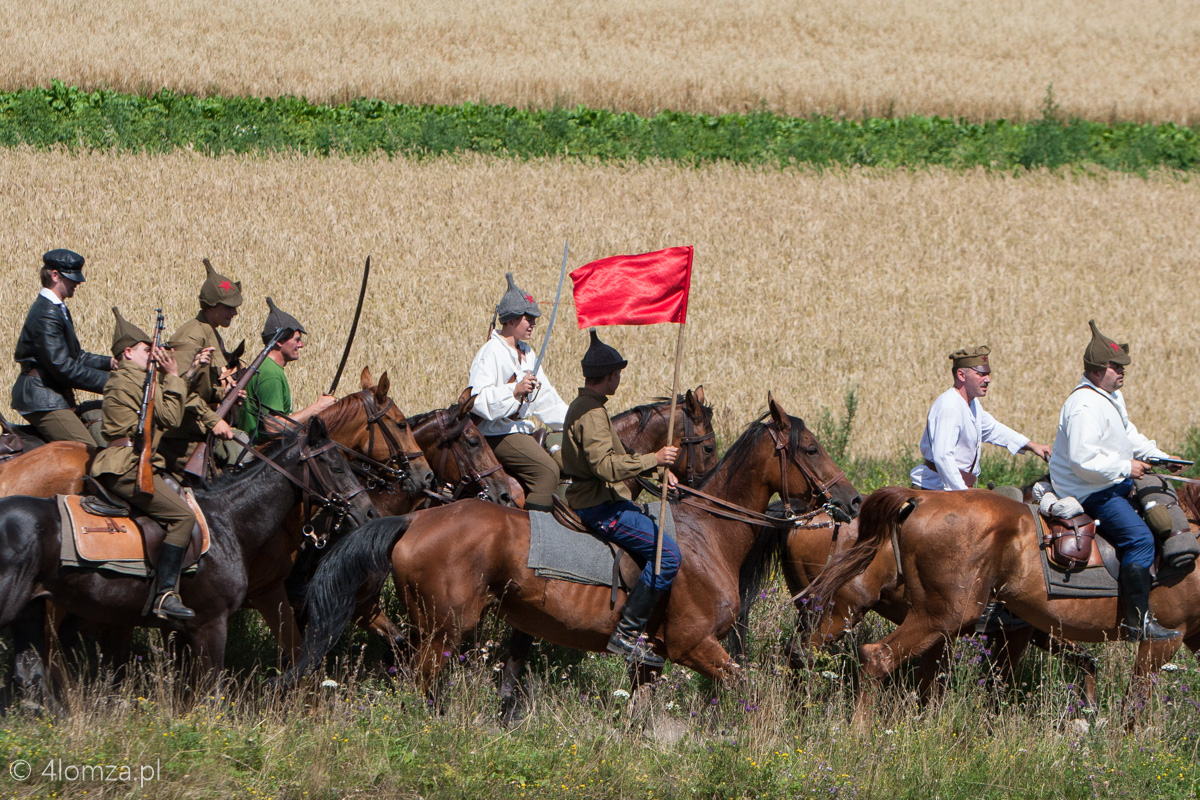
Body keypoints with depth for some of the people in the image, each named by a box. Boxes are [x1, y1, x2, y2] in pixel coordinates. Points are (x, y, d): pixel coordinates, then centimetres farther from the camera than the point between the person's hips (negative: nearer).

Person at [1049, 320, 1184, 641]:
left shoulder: (1112, 396, 10)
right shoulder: (1085, 406, -25)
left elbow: (1128, 434, 24)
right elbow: (1083, 461, -32)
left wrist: (1158, 456, 10)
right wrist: (1126, 467, -23)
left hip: (1114, 482, 11)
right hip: (1088, 491, -11)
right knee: (1139, 538, -23)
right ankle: (1136, 622, -24)